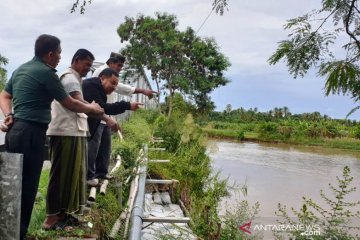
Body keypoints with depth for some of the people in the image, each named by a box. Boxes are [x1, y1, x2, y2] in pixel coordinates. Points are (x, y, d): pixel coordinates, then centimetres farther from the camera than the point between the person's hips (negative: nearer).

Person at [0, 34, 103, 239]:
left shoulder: (21, 69, 17)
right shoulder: (46, 73, -10)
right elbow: (70, 104, -5)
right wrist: (93, 108, 10)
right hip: (31, 133, -9)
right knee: (27, 186, -2)